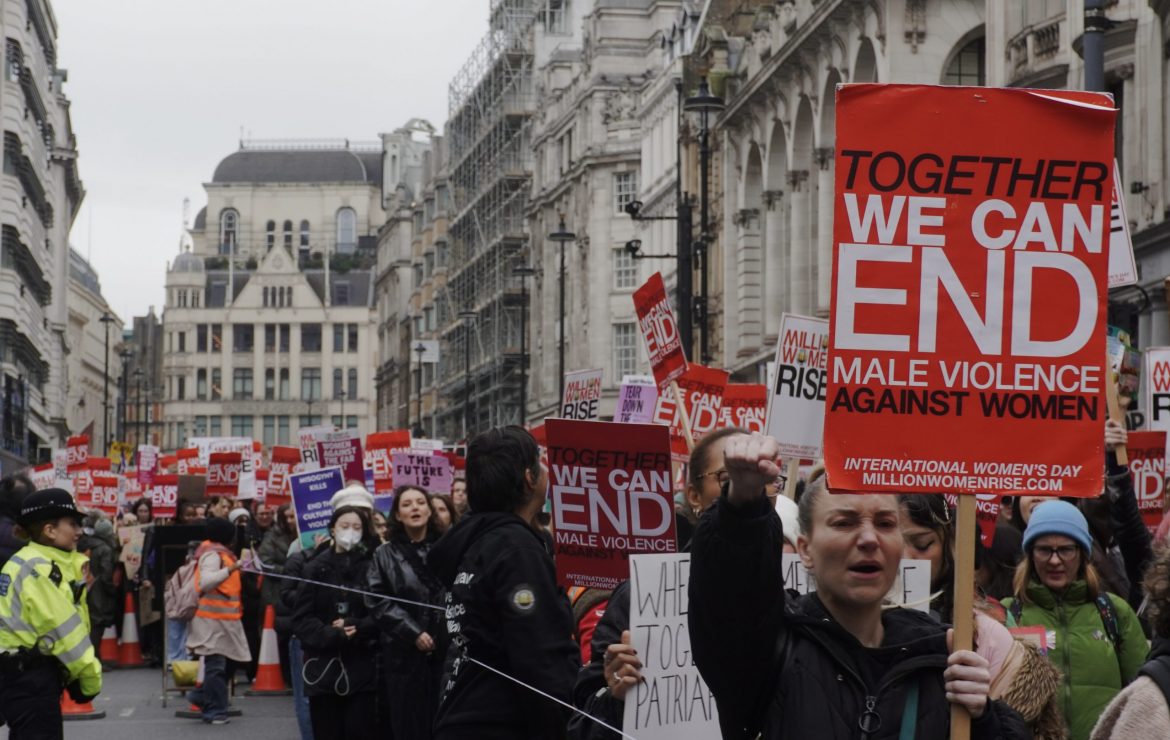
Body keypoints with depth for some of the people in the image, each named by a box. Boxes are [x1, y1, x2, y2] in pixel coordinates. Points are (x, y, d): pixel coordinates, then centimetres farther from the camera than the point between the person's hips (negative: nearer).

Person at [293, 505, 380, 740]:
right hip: (323, 667, 1)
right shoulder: (316, 567, 4)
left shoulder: (371, 566, 2)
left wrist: (355, 627, -16)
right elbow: (301, 618, 0)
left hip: (362, 667, -1)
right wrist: (333, 635, -13)